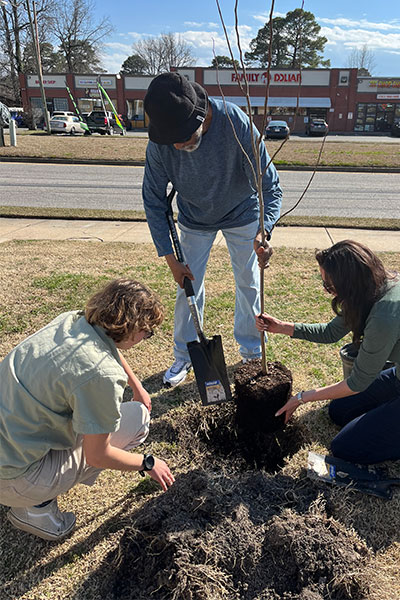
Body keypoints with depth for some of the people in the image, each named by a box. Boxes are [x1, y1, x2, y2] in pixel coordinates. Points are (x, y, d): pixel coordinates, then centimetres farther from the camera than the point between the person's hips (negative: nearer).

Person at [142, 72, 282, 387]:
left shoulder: (237, 125, -34)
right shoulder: (160, 143, -28)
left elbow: (270, 185, -29)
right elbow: (153, 200, -16)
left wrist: (263, 231, -48)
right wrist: (170, 257, -20)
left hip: (242, 215, -1)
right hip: (194, 220, 1)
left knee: (249, 284, 9)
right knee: (188, 287, 5)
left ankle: (252, 350, 31)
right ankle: (185, 355, 25)